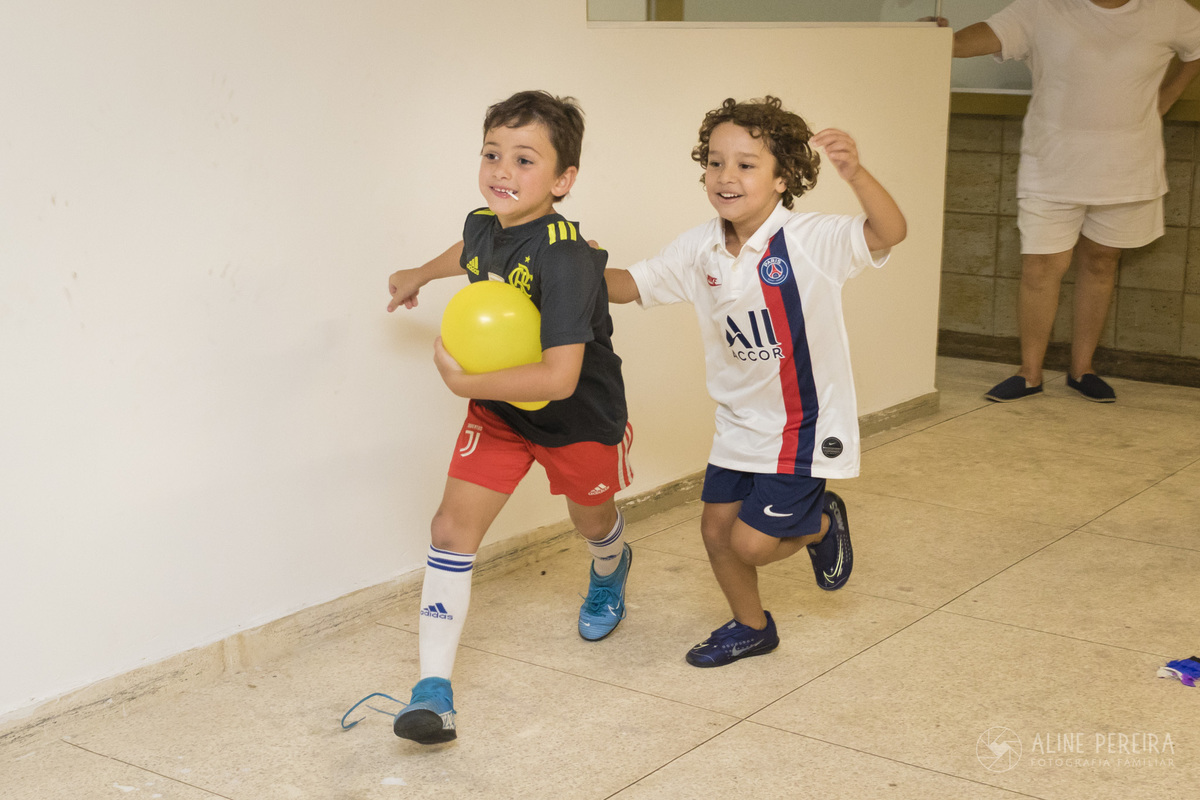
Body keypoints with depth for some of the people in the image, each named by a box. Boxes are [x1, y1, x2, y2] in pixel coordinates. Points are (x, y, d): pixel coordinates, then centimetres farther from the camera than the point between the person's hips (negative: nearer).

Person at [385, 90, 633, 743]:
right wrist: (420, 274, 30)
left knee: (593, 522, 23)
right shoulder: (483, 226, -12)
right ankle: (434, 690, -6)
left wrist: (463, 382, -34)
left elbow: (559, 378, -42)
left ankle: (610, 572, 63)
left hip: (578, 415, -5)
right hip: (499, 410, 5)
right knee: (452, 528, -9)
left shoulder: (564, 258, -35)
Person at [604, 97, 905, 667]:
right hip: (739, 422, 6)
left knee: (752, 543, -6)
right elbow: (630, 285, 3)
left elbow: (889, 233, -37)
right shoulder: (701, 249, -5)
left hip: (802, 424, -6)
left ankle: (823, 523, 27)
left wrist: (856, 175, -56)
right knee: (716, 528, 11)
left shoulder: (810, 240, -22)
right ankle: (751, 627, 37)